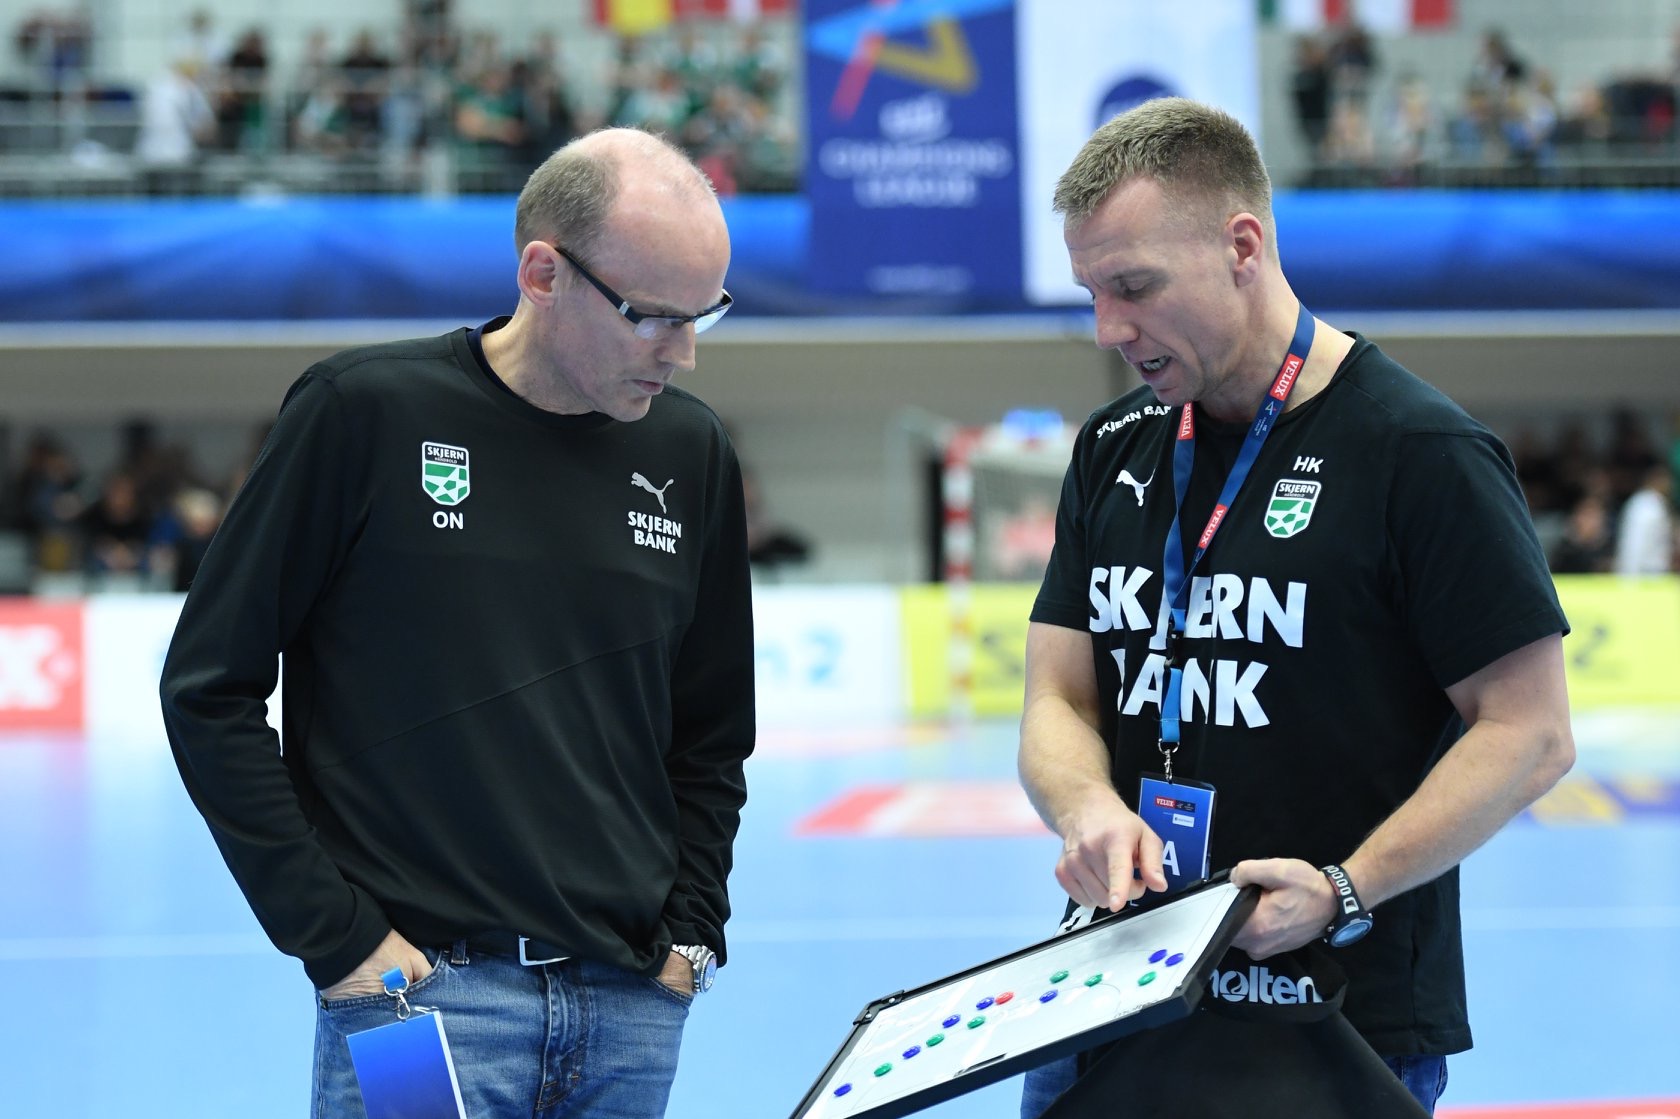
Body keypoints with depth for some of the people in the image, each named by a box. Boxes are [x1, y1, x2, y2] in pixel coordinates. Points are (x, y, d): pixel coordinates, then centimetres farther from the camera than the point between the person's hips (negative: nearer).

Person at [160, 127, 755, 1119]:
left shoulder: (692, 454, 8)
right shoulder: (366, 413, -6)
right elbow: (210, 688, -4)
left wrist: (688, 934, 7)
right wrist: (333, 937, -8)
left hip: (632, 1005, 4)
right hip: (416, 987, -4)